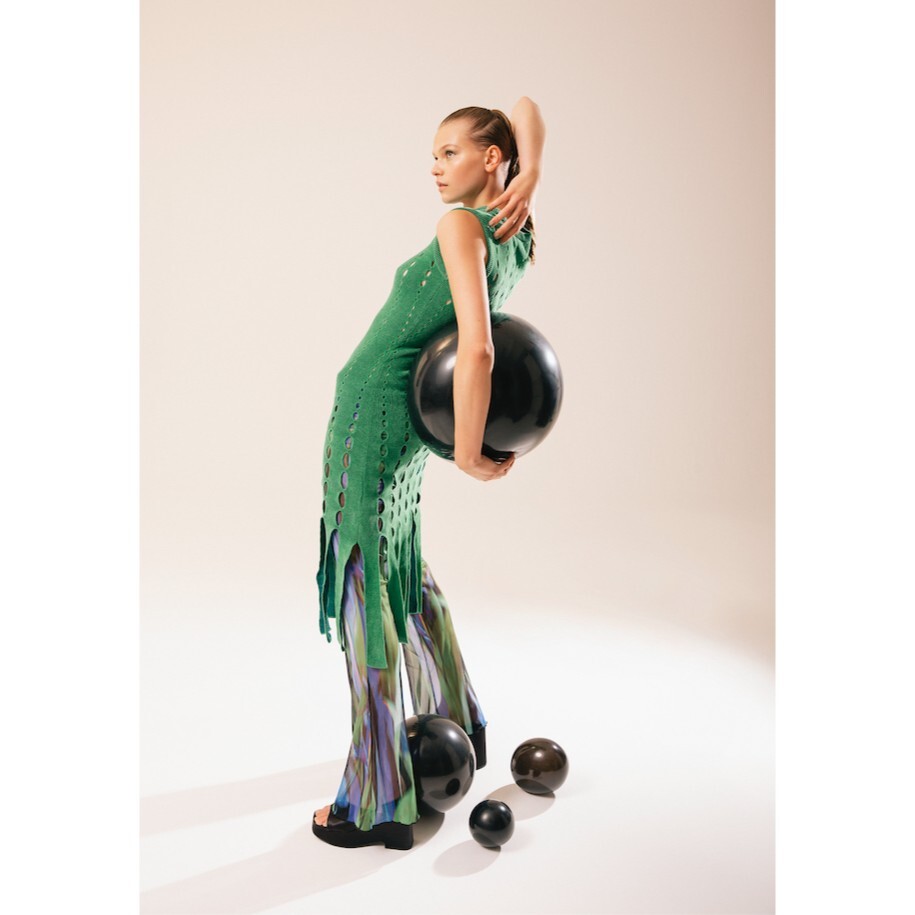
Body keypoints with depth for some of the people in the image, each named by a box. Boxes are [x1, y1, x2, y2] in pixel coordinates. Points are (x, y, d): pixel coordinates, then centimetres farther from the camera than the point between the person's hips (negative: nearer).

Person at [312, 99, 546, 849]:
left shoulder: (461, 226, -18)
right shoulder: (519, 230, 6)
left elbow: (477, 348, -31)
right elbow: (526, 106, 20)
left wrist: (470, 456, -22)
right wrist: (533, 177, 0)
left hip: (372, 414, -9)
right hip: (407, 419, 9)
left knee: (365, 591, -4)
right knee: (405, 569, 23)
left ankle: (379, 804, 6)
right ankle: (458, 724, 40)